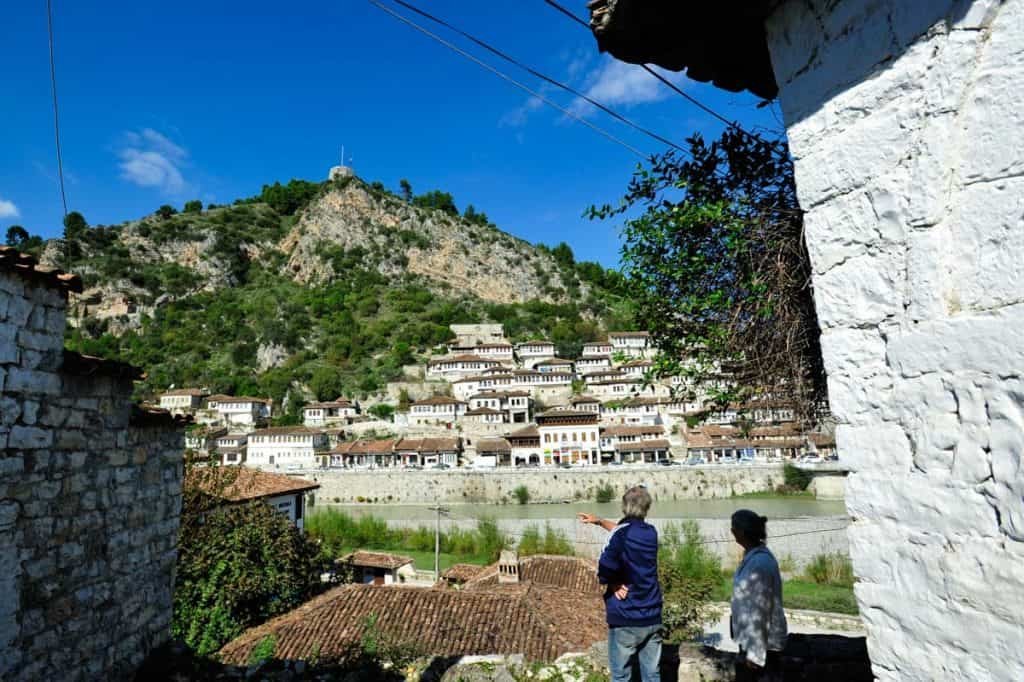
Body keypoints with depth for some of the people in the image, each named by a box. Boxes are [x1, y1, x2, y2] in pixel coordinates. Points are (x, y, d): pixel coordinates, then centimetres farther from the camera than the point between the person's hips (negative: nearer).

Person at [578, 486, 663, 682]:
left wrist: (613, 584, -7)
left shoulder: (621, 534, -16)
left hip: (625, 619, -5)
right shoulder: (651, 532, 3)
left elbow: (605, 568, -27)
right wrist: (599, 521, 26)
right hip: (652, 618, 5)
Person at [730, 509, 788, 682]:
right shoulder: (755, 556, 3)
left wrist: (754, 654, -18)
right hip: (752, 638, 9)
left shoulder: (759, 564, -27)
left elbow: (759, 612, -24)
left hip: (761, 642, -9)